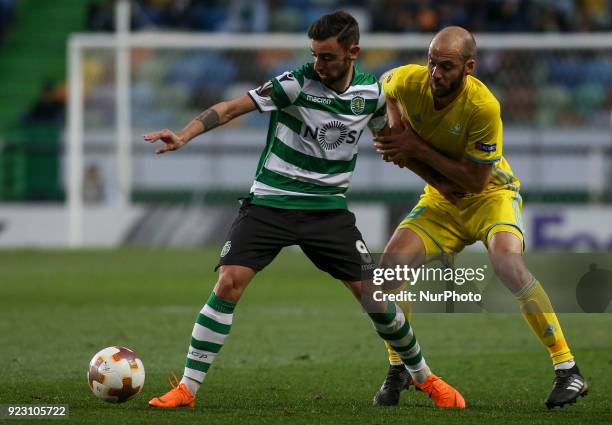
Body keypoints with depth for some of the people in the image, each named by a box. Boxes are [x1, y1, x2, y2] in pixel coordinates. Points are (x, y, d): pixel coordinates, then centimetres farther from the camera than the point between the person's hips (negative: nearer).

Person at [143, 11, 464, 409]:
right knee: (228, 285, -17)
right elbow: (232, 107, -23)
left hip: (329, 208, 3)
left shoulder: (372, 93, -2)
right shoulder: (296, 83, -15)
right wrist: (183, 136, -35)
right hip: (270, 204, -3)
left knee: (373, 295, -1)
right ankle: (187, 388, -9)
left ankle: (425, 376, 21)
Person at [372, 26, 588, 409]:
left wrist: (418, 148, -27)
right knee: (391, 262, -17)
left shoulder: (484, 107, -30)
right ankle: (398, 370, 4)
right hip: (441, 202, 5)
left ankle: (568, 370, -24)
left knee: (507, 262, -32)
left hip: (492, 195, -5)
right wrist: (396, 129, -6)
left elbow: (476, 180, -25)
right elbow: (385, 86, 10)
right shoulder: (409, 81, -17)